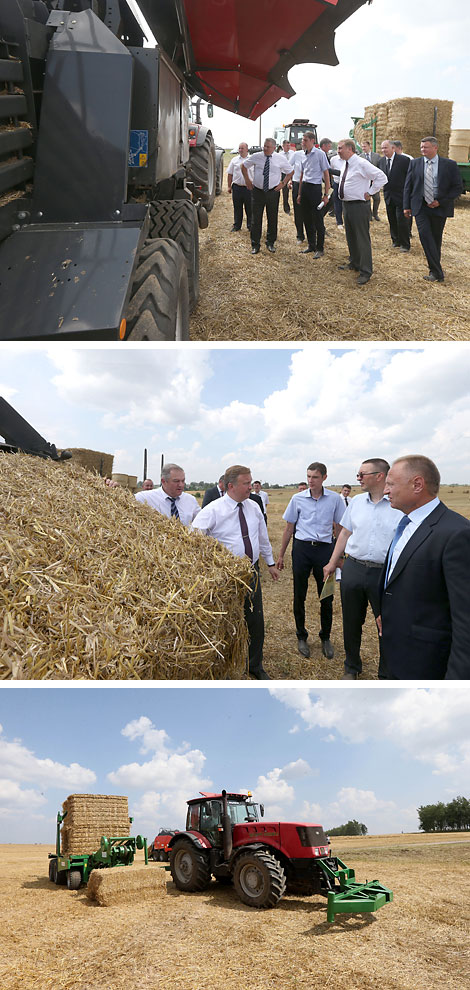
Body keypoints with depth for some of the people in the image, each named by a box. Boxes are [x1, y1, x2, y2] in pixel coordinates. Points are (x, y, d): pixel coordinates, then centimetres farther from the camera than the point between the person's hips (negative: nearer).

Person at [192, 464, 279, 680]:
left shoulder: (254, 507, 5)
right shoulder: (213, 510, -12)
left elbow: (263, 537, 17)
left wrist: (270, 563, 22)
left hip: (252, 573, 5)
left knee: (256, 621, 11)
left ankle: (255, 666, 30)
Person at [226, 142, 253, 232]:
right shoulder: (234, 160, 7)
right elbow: (230, 174, 10)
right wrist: (229, 186, 6)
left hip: (249, 187, -2)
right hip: (236, 187, 2)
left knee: (249, 208, 4)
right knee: (237, 208, 8)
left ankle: (250, 226, 15)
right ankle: (237, 226, 18)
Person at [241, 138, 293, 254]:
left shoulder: (280, 159, -2)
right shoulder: (256, 156, -2)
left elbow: (291, 171, 13)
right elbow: (244, 165, 14)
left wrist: (283, 183, 3)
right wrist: (247, 180, 7)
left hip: (273, 192, 0)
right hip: (257, 191, 0)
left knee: (272, 218, 8)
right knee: (256, 219, 1)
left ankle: (270, 243, 23)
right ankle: (255, 245, 10)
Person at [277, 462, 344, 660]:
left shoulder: (334, 499, 0)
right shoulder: (298, 499, 2)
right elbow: (289, 528, 9)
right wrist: (281, 555, 10)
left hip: (325, 549, 0)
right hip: (302, 548, 1)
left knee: (327, 597, 5)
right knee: (299, 596, 7)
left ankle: (326, 638, 22)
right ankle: (301, 637, 23)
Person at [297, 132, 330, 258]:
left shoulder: (320, 154, -7)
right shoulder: (304, 155, 12)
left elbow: (326, 174, -7)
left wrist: (326, 194, -11)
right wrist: (299, 194, 21)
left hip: (315, 188, -7)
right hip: (304, 187, 7)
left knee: (318, 220, -3)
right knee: (307, 219, 11)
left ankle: (320, 248, 3)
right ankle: (311, 245, 23)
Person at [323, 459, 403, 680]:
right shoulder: (356, 502, 6)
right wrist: (332, 562, 13)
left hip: (385, 573, -4)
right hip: (353, 569, 4)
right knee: (351, 622, 16)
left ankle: (387, 674, 24)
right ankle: (352, 667, 36)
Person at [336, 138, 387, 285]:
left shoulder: (361, 164, -16)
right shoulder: (345, 164, 10)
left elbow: (381, 177, -18)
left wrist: (369, 193, -15)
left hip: (358, 206, -9)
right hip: (346, 204, 9)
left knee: (362, 238, -6)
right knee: (350, 236, 20)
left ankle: (365, 271, -2)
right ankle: (354, 263, 36)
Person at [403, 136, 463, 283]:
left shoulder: (450, 165, -1)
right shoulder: (415, 163, 5)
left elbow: (458, 187, -1)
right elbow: (408, 186, 8)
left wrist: (440, 202, -10)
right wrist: (406, 206, 1)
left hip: (439, 208, 0)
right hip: (420, 207, 0)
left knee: (436, 239, 9)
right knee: (425, 236, -15)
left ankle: (434, 270, 23)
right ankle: (437, 272, -15)